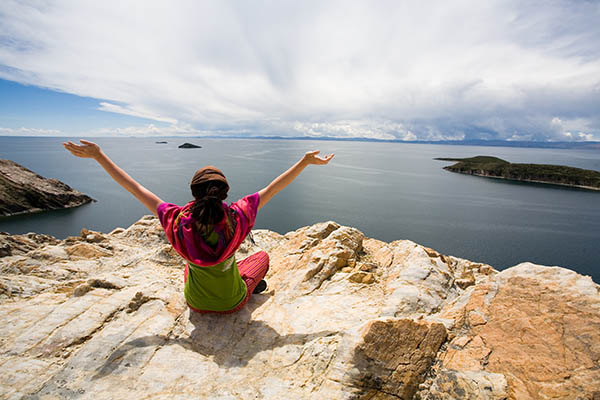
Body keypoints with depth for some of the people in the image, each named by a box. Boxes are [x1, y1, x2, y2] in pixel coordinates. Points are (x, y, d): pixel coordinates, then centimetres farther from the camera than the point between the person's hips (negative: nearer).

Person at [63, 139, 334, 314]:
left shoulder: (177, 221, -26)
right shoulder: (236, 217, -30)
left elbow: (135, 189, -16)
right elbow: (273, 188, -22)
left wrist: (98, 156, -4)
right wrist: (305, 162, -13)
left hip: (196, 303, 2)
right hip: (232, 303, -1)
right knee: (262, 256, 24)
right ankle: (250, 288, 37)